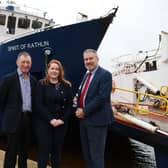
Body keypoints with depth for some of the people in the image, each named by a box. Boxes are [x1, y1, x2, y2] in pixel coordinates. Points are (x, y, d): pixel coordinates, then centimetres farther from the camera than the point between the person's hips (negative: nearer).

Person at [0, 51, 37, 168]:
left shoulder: (33, 80, 9)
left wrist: (31, 114, 10)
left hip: (29, 119, 5)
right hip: (14, 120, -5)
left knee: (24, 152, 16)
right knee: (11, 153, 3)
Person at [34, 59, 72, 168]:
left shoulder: (66, 85, 6)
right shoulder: (42, 84, -1)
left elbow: (69, 105, 4)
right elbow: (39, 105, -7)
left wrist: (62, 119, -9)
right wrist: (50, 119, -15)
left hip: (61, 123, 3)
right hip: (44, 122, -2)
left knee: (57, 150, 9)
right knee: (44, 150, 1)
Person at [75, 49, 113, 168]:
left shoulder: (105, 75, -12)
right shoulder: (87, 75, 15)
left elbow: (102, 97, -20)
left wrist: (84, 111, -16)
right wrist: (79, 109, -2)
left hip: (97, 119, -8)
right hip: (84, 118, 8)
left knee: (96, 154, 0)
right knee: (86, 152, 18)